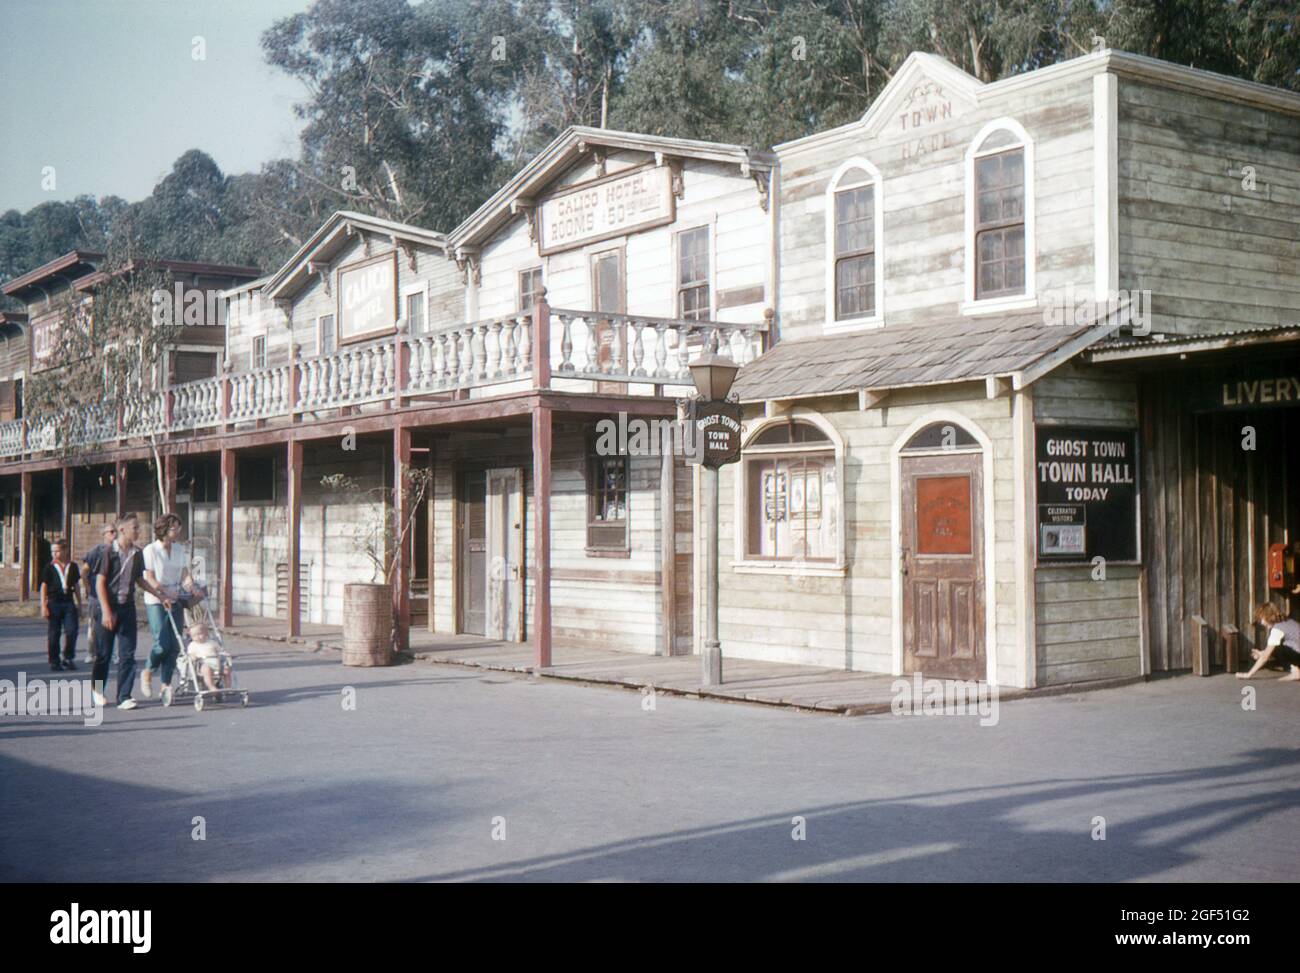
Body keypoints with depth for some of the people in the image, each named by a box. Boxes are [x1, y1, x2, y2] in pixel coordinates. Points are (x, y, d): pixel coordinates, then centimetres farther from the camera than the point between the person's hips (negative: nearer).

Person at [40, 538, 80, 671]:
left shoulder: (72, 566, 8)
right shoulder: (50, 567, 0)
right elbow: (44, 586, 0)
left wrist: (79, 603, 16)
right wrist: (43, 606, -7)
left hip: (69, 602, 2)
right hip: (54, 603, -2)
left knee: (71, 631, -8)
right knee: (53, 634, 3)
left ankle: (68, 658, 6)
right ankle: (54, 662, 11)